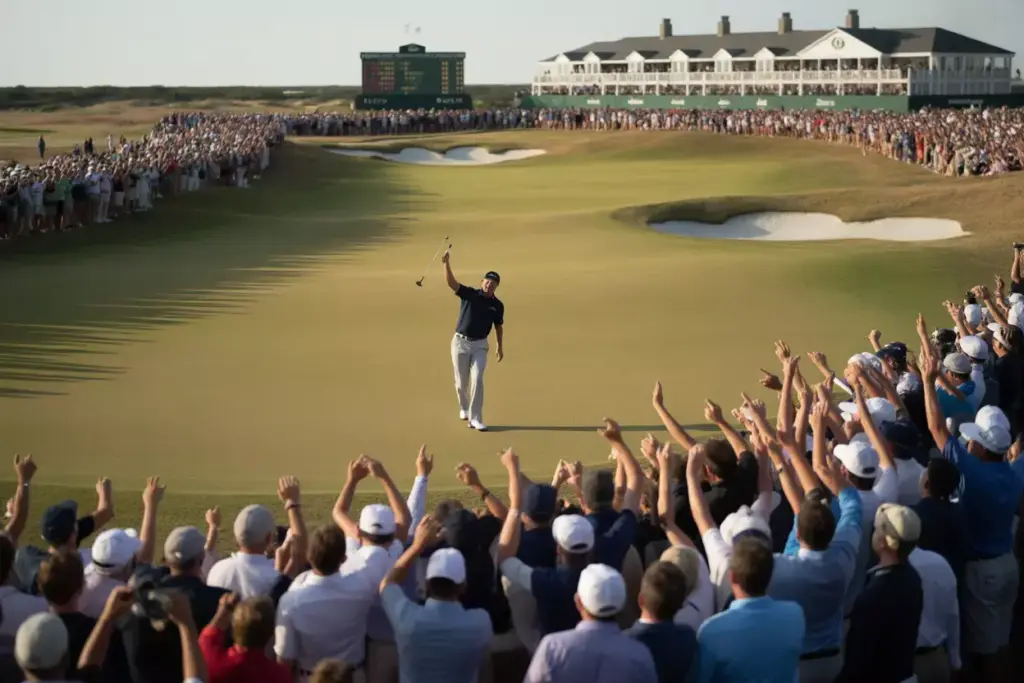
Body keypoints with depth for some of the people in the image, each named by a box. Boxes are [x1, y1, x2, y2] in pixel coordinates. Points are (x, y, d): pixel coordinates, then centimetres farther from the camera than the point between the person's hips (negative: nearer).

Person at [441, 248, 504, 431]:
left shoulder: (497, 305, 1)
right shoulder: (469, 294, -6)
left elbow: (499, 326, 14)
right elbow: (451, 282, -20)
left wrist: (500, 346, 9)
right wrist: (447, 263, -35)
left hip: (480, 345, 1)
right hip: (460, 342, -1)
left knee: (477, 379, -14)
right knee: (461, 381, 8)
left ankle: (475, 419, -14)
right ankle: (464, 408, 37)